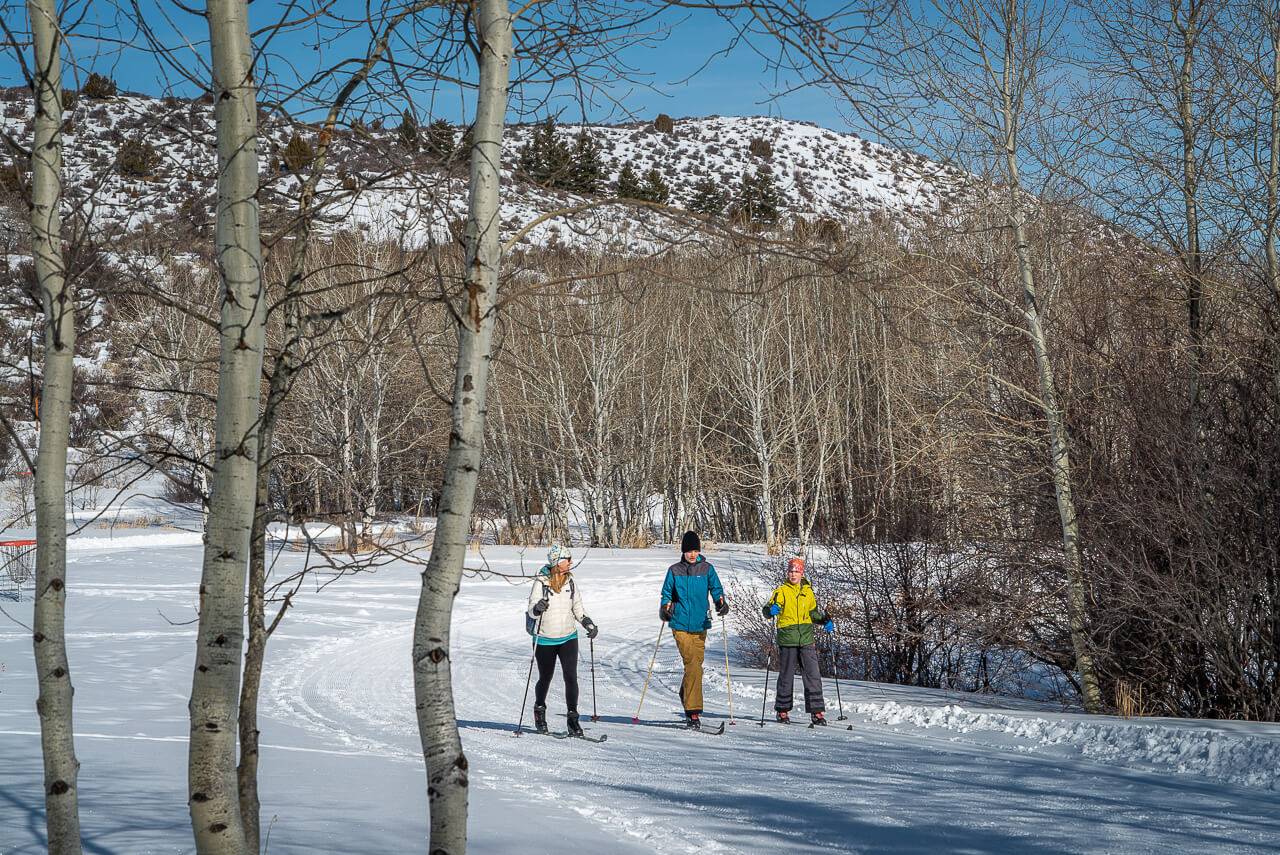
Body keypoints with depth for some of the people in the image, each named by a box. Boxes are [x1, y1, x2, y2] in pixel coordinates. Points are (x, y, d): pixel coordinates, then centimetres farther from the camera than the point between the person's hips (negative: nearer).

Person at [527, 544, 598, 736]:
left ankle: (573, 718, -6)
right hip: (545, 640, -3)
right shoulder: (541, 582, -11)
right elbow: (532, 611, -12)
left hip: (568, 637, 3)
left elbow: (577, 608, 13)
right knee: (545, 678, 11)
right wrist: (538, 608, -35)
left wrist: (588, 623, -2)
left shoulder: (570, 581, 2)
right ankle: (539, 711, 35)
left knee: (571, 677, -10)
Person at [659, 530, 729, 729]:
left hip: (700, 625, 2)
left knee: (694, 665, 7)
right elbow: (667, 594, 12)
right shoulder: (674, 571, 7)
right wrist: (666, 608, -7)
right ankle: (693, 712, -13)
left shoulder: (707, 569, 7)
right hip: (680, 625, -2)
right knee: (693, 666, -13)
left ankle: (686, 696, 36)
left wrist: (721, 602, -20)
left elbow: (716, 588, 1)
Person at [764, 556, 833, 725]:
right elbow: (768, 610, -9)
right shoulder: (782, 591, 0)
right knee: (786, 676, 5)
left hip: (806, 640, 3)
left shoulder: (807, 591, 11)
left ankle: (817, 711, -2)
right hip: (787, 640, -3)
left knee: (813, 676, -5)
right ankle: (782, 711, 18)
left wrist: (825, 621, 8)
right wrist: (771, 610, -32)